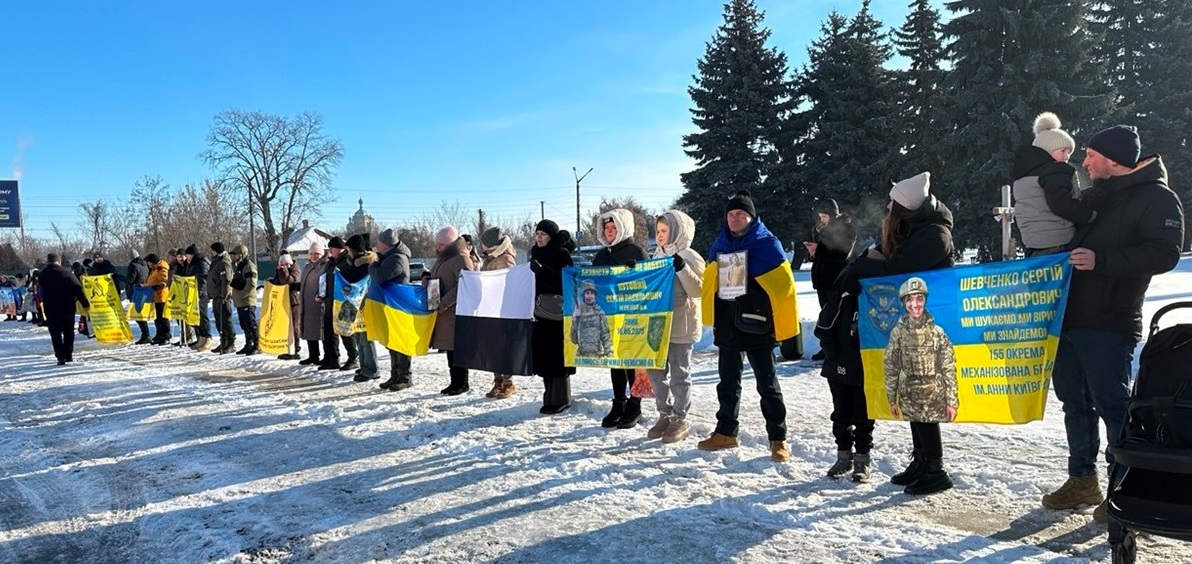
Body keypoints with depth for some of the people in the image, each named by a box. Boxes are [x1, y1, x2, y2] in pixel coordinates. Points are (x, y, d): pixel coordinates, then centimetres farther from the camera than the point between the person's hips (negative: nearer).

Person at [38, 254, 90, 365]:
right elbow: (77, 288, -10)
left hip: (50, 309, 1)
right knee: (68, 332, 11)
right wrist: (85, 303, -7)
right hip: (67, 308, -1)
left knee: (55, 334, 4)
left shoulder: (41, 275, 3)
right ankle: (68, 355, 10)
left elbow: (42, 292, 11)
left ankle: (60, 357, -4)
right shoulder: (67, 273, -7)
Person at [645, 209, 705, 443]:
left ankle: (680, 420, 12)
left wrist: (682, 268, -26)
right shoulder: (657, 256, 14)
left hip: (681, 327, -7)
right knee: (656, 371, 10)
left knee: (679, 373, 2)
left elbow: (697, 290, -16)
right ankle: (665, 415, 22)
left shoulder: (690, 258, -8)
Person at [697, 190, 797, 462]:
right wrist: (712, 317, 10)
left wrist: (783, 326, -11)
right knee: (728, 382, 15)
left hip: (756, 325, -5)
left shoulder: (768, 244, -7)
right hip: (727, 325, 5)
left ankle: (778, 439, 10)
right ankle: (725, 432, 27)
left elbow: (784, 285, -8)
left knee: (767, 383, 2)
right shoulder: (720, 245, 8)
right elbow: (709, 282, 16)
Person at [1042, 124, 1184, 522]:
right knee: (1075, 401, 12)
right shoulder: (1094, 195, 20)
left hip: (1109, 325, -8)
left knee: (1111, 403, -5)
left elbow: (1164, 254, -18)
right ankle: (1082, 481, 23)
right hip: (1069, 319, 8)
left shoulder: (1157, 197, -5)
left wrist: (1101, 260, -26)